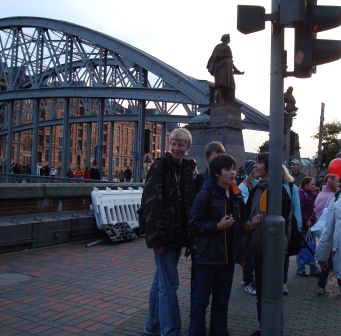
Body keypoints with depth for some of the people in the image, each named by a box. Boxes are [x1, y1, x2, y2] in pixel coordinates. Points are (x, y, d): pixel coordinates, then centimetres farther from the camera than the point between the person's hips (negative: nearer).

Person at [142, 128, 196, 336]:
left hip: (178, 233, 7)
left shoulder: (190, 169, 9)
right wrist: (158, 237, -19)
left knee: (162, 280, 17)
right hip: (164, 233, -7)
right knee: (169, 284, -3)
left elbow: (190, 204, 10)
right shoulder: (160, 166, -10)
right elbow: (151, 202, -16)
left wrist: (190, 237, 6)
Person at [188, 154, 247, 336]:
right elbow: (193, 224, -12)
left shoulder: (236, 195, 7)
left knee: (222, 300, 16)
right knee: (200, 300, 3)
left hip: (228, 256, 6)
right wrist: (217, 226, -18)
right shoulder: (206, 194, -11)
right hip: (208, 256, -6)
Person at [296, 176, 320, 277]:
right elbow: (300, 210, -21)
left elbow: (314, 207, 18)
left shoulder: (311, 194, 13)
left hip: (311, 224, 9)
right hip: (304, 226, -9)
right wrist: (306, 221, -20)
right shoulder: (301, 194, -14)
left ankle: (314, 270, 21)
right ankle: (300, 270, 13)